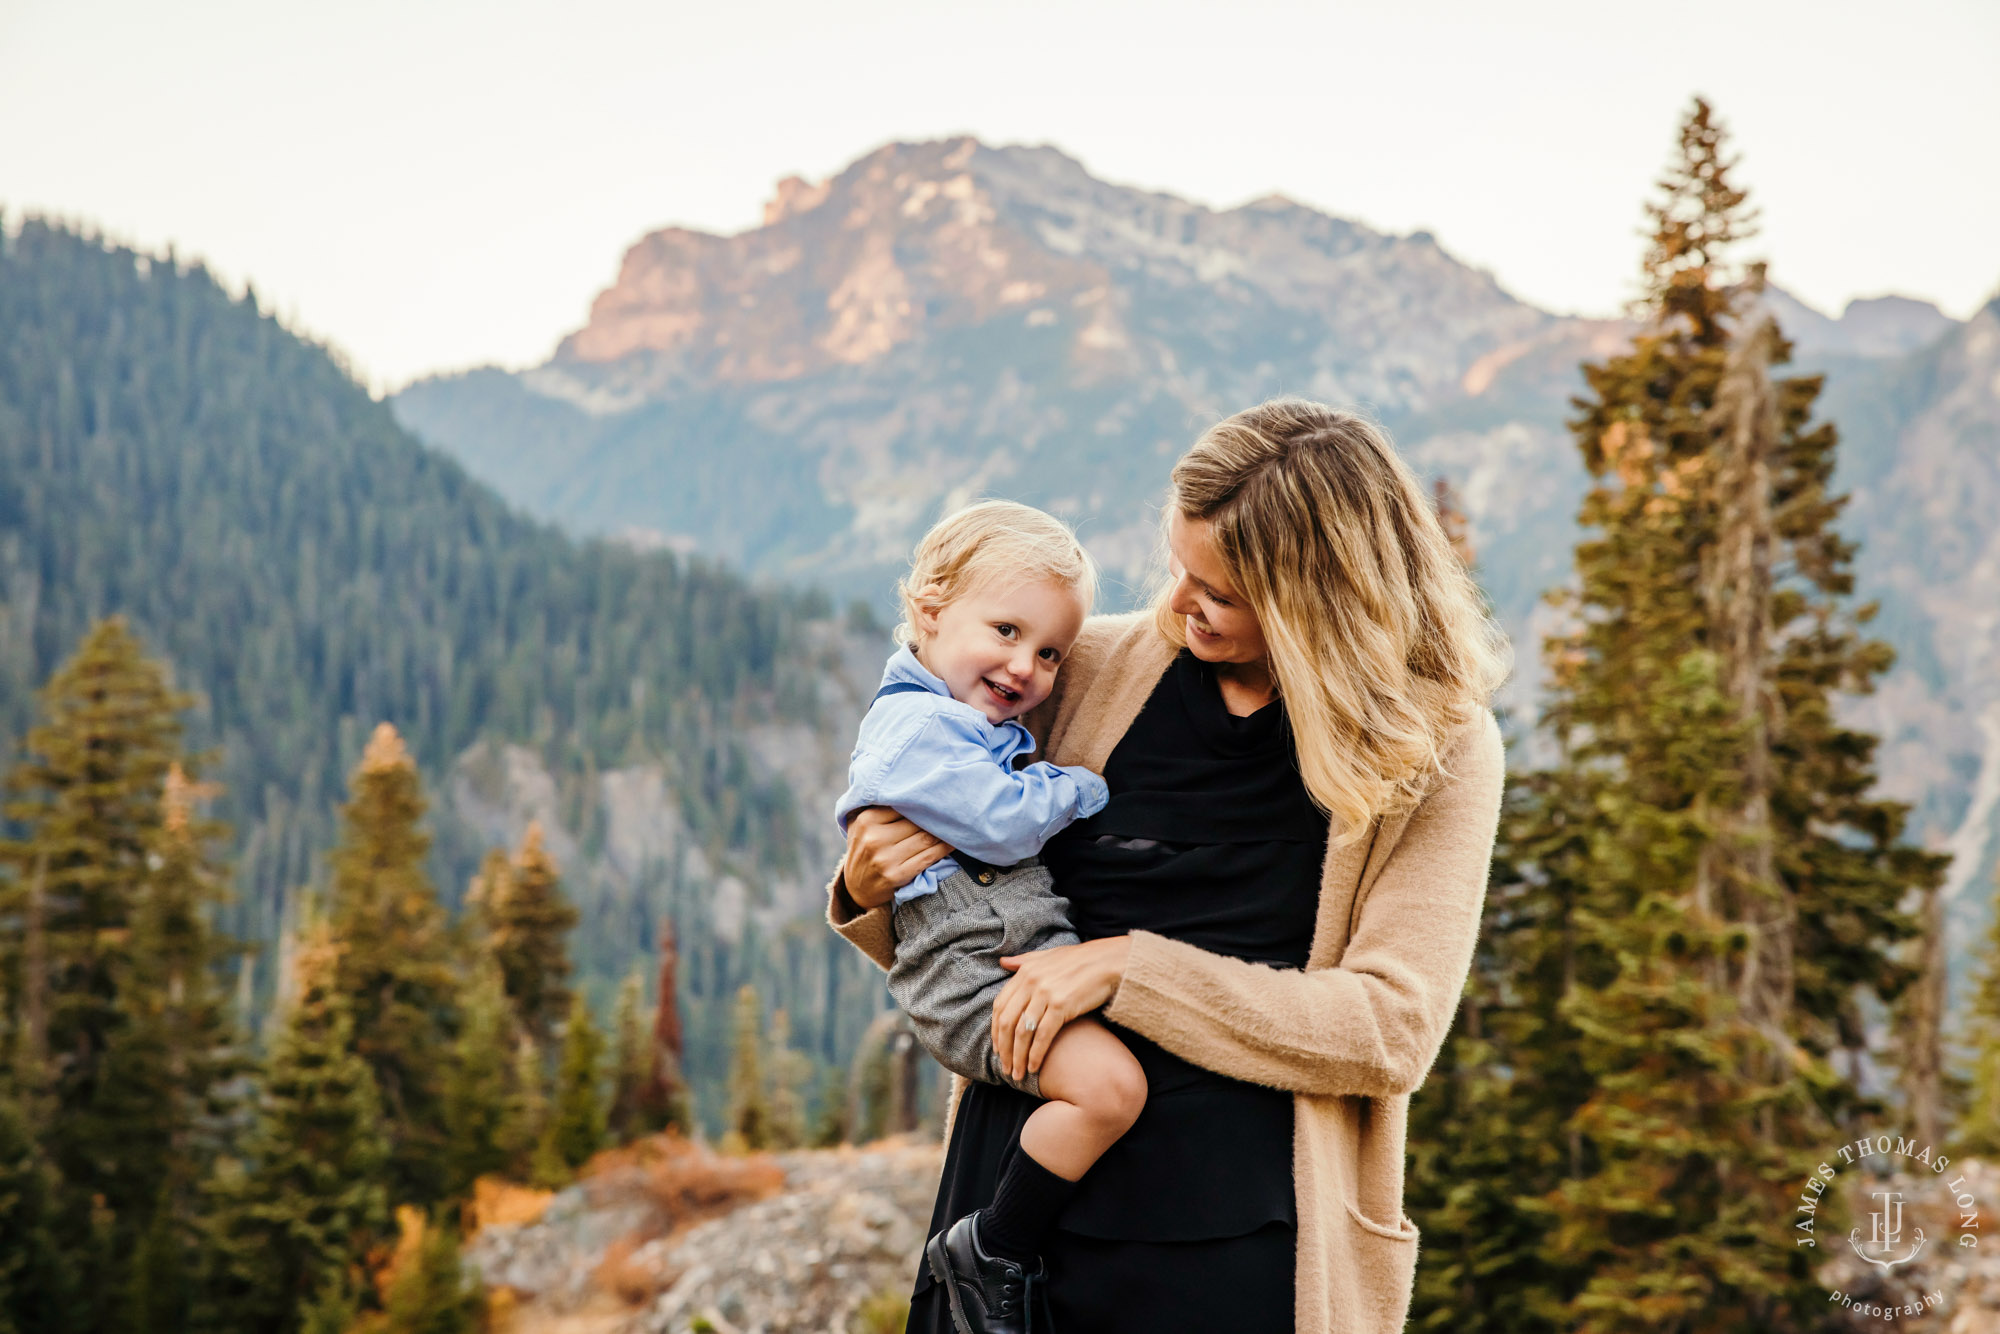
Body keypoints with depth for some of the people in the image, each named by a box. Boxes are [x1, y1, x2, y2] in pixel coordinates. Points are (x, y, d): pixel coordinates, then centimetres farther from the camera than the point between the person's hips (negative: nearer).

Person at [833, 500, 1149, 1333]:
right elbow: (1003, 824, -16)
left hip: (1036, 952, 10)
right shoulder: (918, 724, -10)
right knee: (1108, 1083, -27)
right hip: (970, 970, -10)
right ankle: (989, 1252, -10)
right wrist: (1078, 789, 0)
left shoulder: (987, 730, 23)